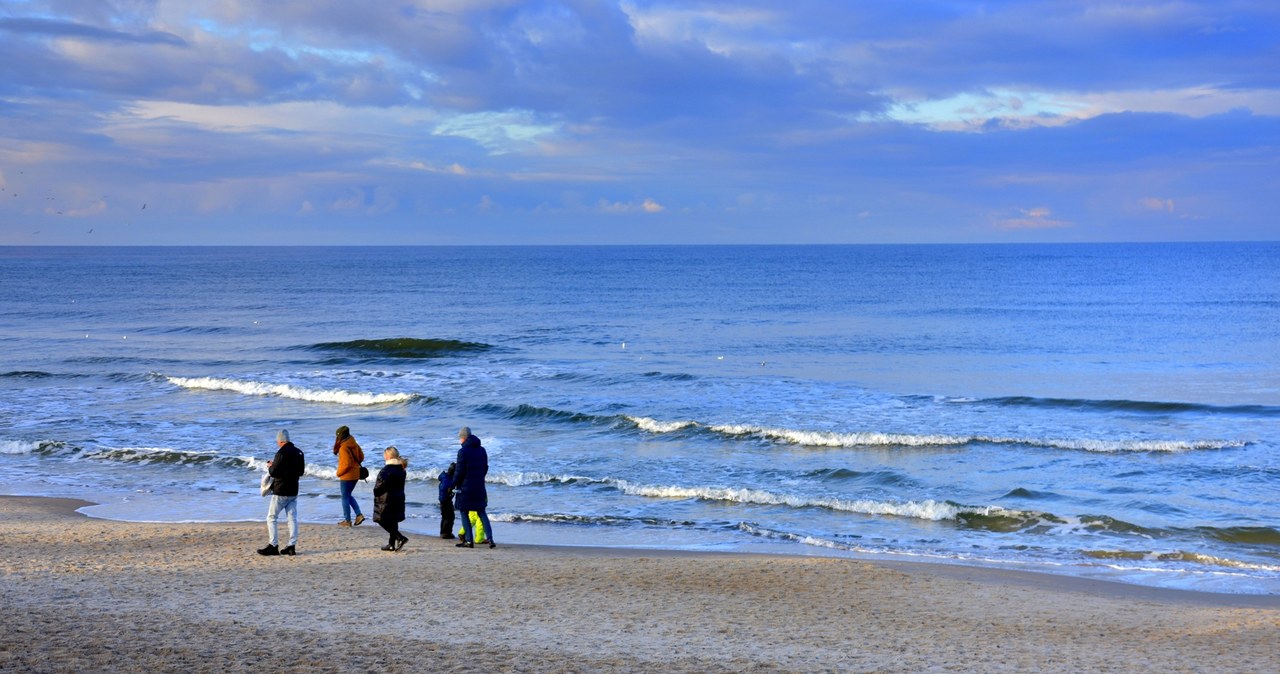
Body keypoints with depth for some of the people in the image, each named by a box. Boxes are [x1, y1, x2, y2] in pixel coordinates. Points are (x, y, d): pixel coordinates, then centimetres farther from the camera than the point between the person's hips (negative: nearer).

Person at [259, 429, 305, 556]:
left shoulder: (281, 453, -17)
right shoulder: (299, 453, 7)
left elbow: (273, 473, -18)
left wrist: (270, 466, 4)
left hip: (280, 492, -7)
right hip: (293, 491, 7)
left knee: (271, 518, 2)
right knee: (292, 518, 7)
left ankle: (273, 546, -1)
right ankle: (292, 546, 5)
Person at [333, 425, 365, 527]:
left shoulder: (344, 448, -21)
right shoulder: (355, 444, 4)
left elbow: (347, 464, -23)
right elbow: (361, 457, 11)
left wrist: (339, 473, -9)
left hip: (347, 475, -8)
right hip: (356, 474, 8)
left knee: (345, 497, 5)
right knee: (348, 495, 21)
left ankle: (347, 520, 10)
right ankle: (359, 515, 11)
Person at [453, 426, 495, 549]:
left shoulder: (463, 451, -14)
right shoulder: (482, 450, 7)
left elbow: (459, 471, -13)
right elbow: (485, 468, 12)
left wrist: (453, 484, -1)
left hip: (465, 488, -6)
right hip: (479, 487, 6)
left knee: (464, 513, 5)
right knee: (482, 513, 11)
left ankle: (469, 540, 1)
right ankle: (490, 539, 1)